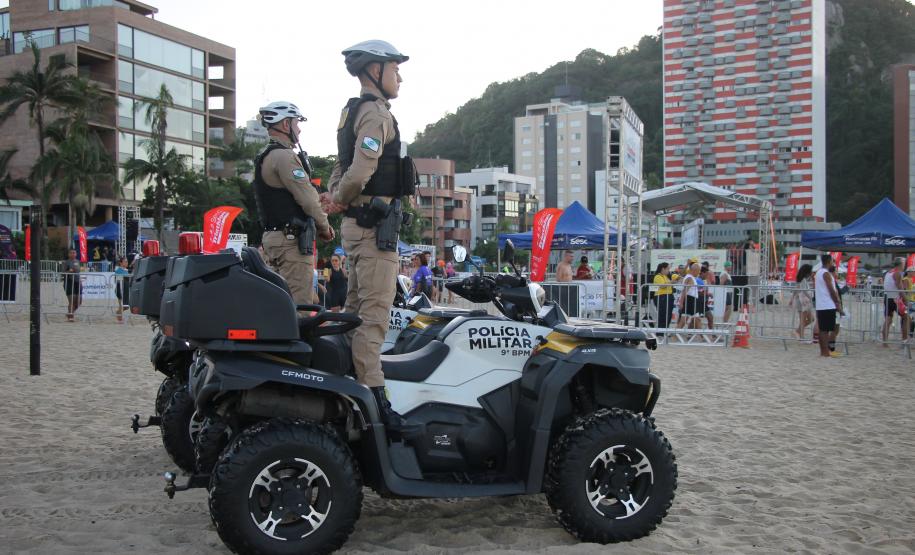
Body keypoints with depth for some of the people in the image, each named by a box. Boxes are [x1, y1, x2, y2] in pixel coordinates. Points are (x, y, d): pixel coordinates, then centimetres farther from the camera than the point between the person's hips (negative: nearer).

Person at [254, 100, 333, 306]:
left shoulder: (265, 157, 20)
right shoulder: (284, 156, -13)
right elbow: (307, 198, -16)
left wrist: (317, 225, 13)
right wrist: (324, 226, 0)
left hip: (273, 233, 11)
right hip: (291, 238, -11)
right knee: (299, 305, -12)